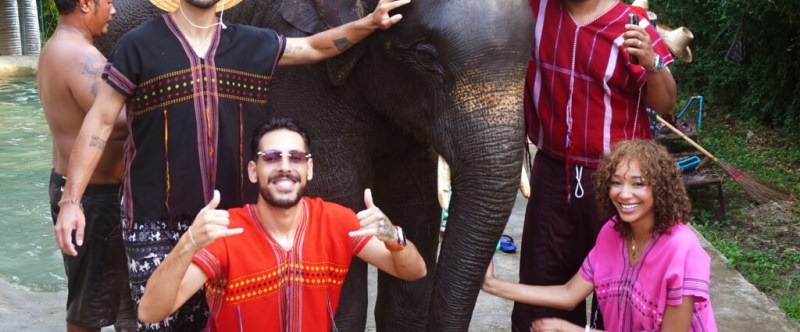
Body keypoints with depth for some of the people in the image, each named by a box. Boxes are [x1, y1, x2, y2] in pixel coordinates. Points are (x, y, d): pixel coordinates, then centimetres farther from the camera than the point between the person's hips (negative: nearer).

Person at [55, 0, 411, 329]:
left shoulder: (255, 44, 6)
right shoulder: (139, 45, -4)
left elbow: (315, 46, 20)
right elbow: (100, 121, -3)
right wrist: (71, 199, -7)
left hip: (232, 216, 4)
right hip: (155, 220, -3)